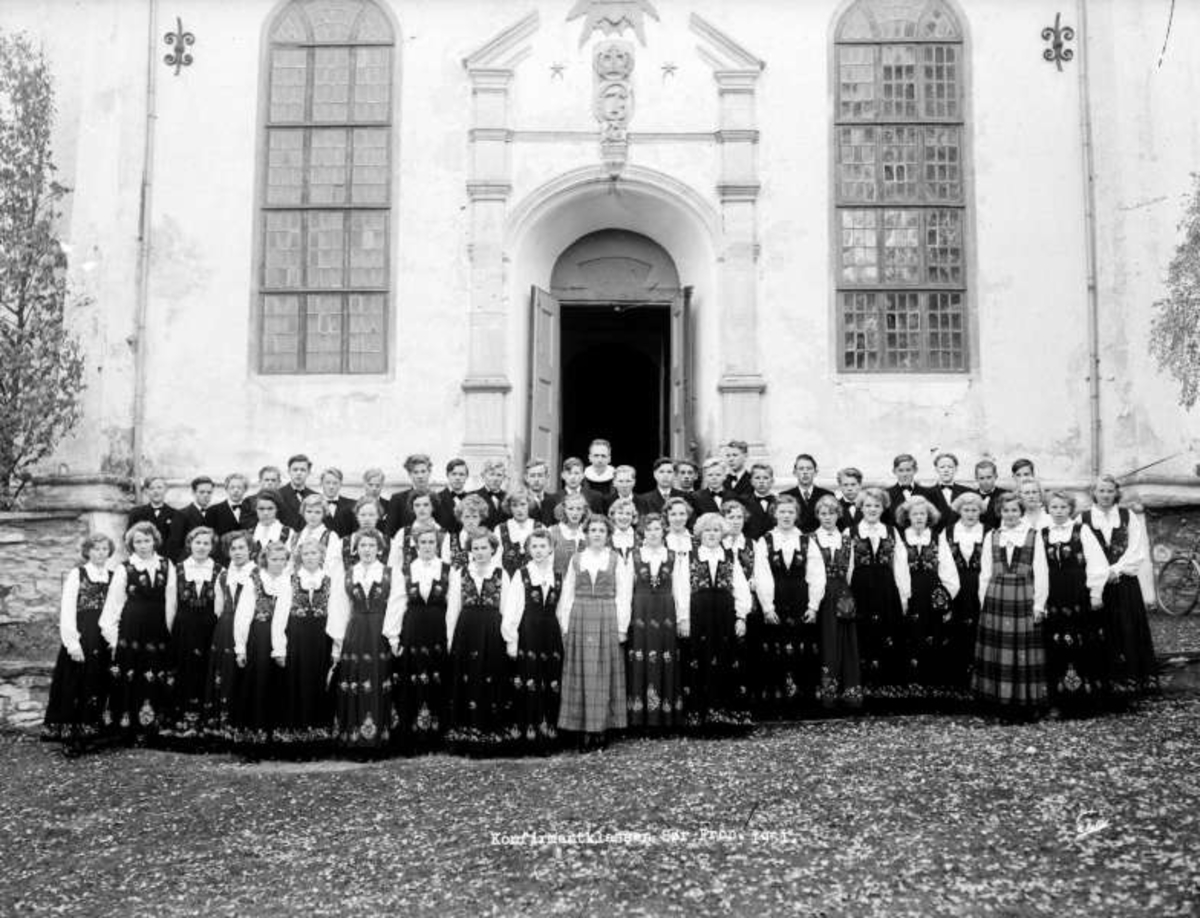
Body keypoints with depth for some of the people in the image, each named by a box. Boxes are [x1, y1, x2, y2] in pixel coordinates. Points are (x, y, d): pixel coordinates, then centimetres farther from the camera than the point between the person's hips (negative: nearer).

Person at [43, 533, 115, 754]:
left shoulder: (113, 577, 10)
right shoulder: (76, 575, -2)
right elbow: (67, 611, -6)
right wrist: (72, 643, -12)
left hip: (103, 642, 4)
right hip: (80, 638, -4)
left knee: (97, 687, 6)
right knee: (75, 686, 0)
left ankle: (88, 734, 16)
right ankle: (71, 738, 7)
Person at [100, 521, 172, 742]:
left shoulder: (166, 566, 6)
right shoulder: (124, 569, 1)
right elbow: (113, 603, 3)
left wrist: (169, 626, 3)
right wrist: (110, 631, -1)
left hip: (159, 631, 2)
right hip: (131, 631, -2)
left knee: (157, 681, 3)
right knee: (130, 678, -3)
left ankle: (152, 728, 13)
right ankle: (128, 728, 7)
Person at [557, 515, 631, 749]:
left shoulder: (616, 560, 5)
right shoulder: (576, 559, 10)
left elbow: (623, 595, 2)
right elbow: (567, 594, 9)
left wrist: (621, 627, -4)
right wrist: (565, 626, 2)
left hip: (607, 618, -1)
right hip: (579, 618, 1)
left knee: (604, 674, 0)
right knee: (580, 674, 0)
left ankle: (602, 727, 7)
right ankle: (583, 729, 5)